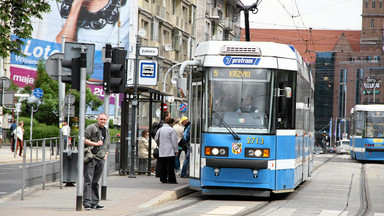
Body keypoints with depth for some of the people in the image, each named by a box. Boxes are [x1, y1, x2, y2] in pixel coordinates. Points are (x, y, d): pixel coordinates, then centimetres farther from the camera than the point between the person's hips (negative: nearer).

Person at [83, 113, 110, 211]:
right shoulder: (91, 127, -2)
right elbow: (83, 139, -11)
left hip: (100, 159, 7)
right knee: (88, 180, -10)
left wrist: (106, 155, 15)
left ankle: (94, 203, 11)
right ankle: (87, 202, -13)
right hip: (90, 157, -7)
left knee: (95, 182, 9)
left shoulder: (106, 131, 22)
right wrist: (96, 144, -12)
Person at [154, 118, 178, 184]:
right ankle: (171, 179, -5)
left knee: (162, 167, 9)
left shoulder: (159, 130, 8)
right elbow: (174, 141, -9)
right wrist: (176, 150, -3)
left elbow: (156, 139, 16)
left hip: (161, 152, 5)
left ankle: (163, 179, 11)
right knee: (170, 166, -3)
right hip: (170, 152, -5)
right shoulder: (172, 130, -9)